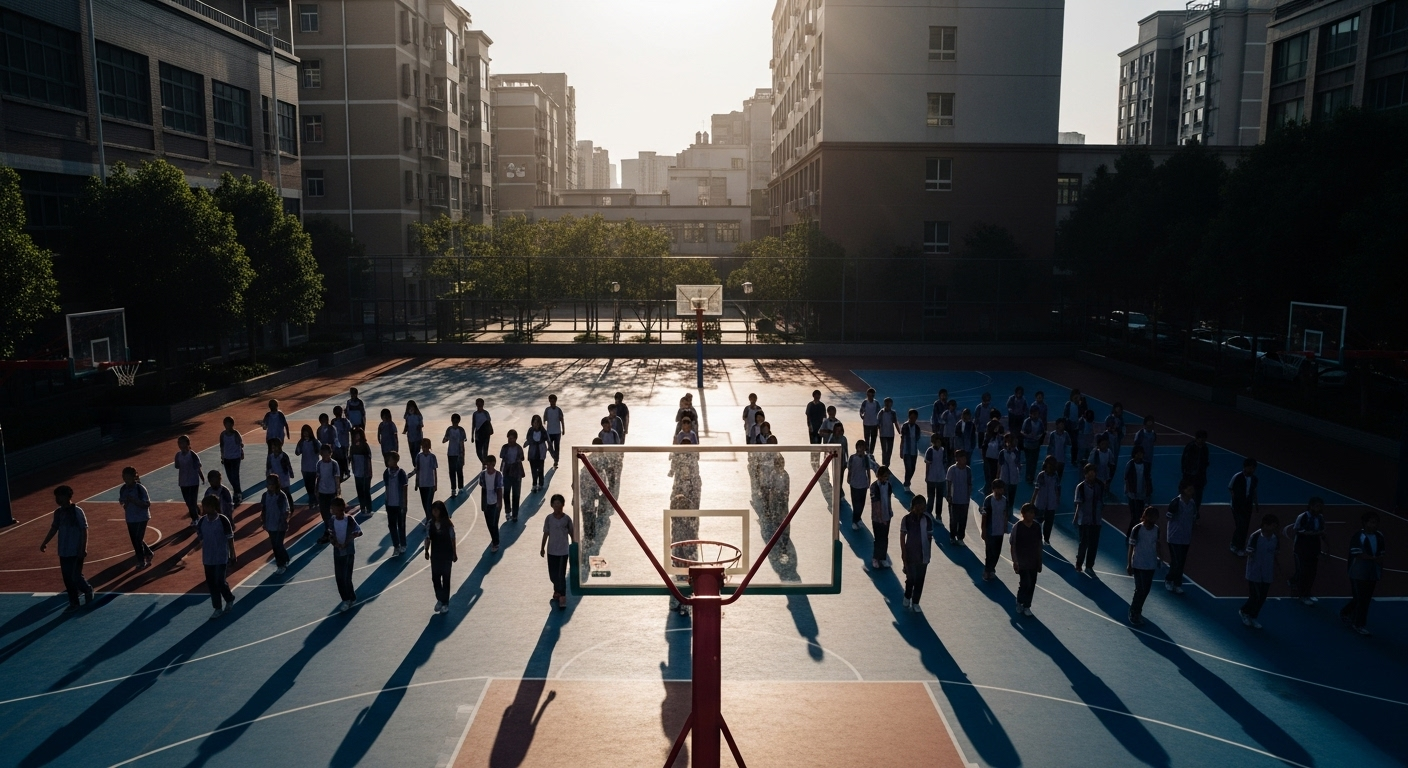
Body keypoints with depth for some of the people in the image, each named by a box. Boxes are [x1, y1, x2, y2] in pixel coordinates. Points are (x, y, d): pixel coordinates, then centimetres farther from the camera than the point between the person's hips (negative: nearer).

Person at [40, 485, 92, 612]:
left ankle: (88, 590, 22)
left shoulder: (77, 511, -14)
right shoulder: (58, 512, 5)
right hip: (63, 551, 7)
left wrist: (83, 548, -18)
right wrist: (45, 542, 13)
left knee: (76, 577, -6)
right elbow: (54, 528, 18)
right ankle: (74, 603, 19)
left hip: (76, 551, -7)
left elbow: (84, 530, -14)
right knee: (67, 577, 8)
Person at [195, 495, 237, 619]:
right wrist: (198, 539, -8)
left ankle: (230, 598, 22)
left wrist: (232, 556, -6)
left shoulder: (223, 520, -14)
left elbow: (230, 539, -8)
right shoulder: (201, 521, 0)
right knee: (211, 583, 8)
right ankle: (218, 608, 18)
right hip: (208, 558, 5)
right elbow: (199, 537, 13)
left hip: (221, 558, -5)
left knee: (220, 582, -6)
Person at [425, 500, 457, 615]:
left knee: (445, 578, 5)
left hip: (446, 554, -3)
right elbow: (428, 539, 1)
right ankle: (439, 599, 28)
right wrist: (426, 551, -7)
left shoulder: (448, 524, -12)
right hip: (435, 554, 3)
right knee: (435, 577, 7)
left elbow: (452, 539, -4)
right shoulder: (430, 524, -5)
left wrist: (454, 553, 0)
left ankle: (445, 603, 14)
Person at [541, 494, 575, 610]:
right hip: (551, 551, 2)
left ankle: (562, 598, -2)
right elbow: (546, 534, 4)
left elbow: (571, 533, 1)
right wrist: (542, 548, 6)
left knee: (561, 575, -6)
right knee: (553, 574, 12)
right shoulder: (549, 518, -4)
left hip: (563, 551, -2)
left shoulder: (567, 519, -7)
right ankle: (557, 591, 37)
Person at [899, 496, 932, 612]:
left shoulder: (928, 520, -7)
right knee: (910, 578, 7)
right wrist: (903, 553, -9)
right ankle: (907, 597, 34)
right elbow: (902, 537, -6)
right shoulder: (906, 519, -11)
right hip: (910, 554, -2)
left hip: (923, 555, 2)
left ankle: (915, 603, 23)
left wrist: (928, 554, 4)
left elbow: (929, 536, 2)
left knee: (920, 580, 9)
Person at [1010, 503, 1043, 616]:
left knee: (1032, 584, 8)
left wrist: (1040, 561, 9)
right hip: (1022, 561, -5)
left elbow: (1039, 544, 8)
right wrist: (1015, 561, -12)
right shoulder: (1017, 527, -13)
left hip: (1034, 561, 5)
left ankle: (1027, 606, 22)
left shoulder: (1037, 526, 0)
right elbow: (1012, 545, -9)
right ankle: (1020, 603, 14)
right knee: (1025, 583, -10)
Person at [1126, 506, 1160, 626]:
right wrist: (1129, 564, -7)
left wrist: (1158, 558, 15)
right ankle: (1134, 613, 12)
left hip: (1151, 564, 5)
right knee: (1140, 590, -3)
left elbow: (1157, 544, 13)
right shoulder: (1137, 529, -16)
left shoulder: (1156, 529, 0)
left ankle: (1137, 611, 28)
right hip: (1138, 565, -5)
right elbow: (1131, 547, -10)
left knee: (1146, 590, 11)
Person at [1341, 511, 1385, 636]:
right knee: (1361, 599, -1)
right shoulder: (1358, 537, -15)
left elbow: (1381, 555, 10)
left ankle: (1345, 613, 35)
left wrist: (1381, 569, 6)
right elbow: (1358, 554, -19)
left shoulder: (1379, 536, 4)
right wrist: (1374, 558, -23)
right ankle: (1359, 625, 13)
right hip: (1359, 573, -7)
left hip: (1373, 573, 7)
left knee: (1366, 599, 15)